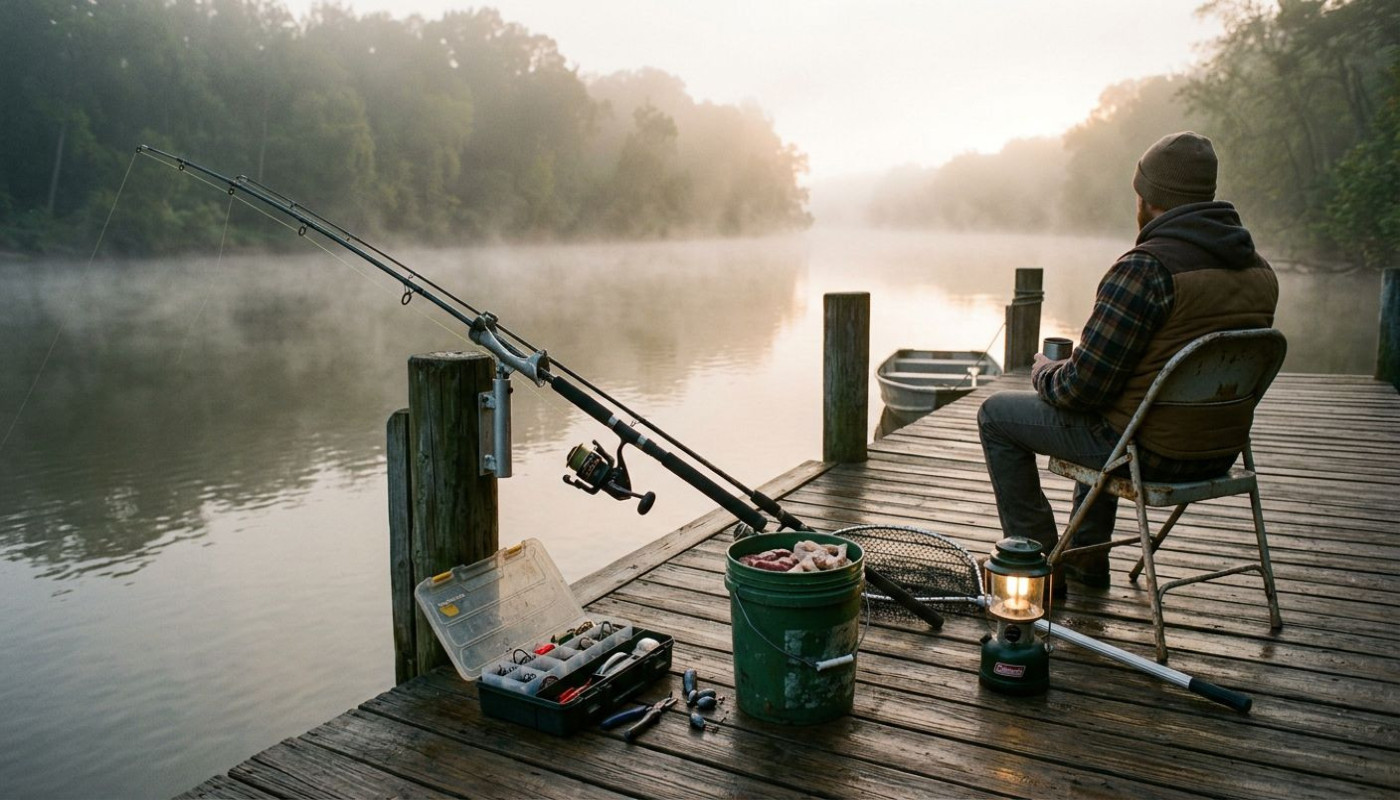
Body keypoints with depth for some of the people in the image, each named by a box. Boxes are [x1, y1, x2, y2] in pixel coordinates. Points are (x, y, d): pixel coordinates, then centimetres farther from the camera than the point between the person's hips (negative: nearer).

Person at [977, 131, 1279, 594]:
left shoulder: (1145, 269, -23)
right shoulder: (1260, 272, 3)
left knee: (996, 414, 9)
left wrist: (1044, 372, 2)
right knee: (1098, 415, 37)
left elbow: (1082, 386, -22)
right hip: (1219, 451, 8)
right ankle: (1086, 559, 40)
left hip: (1149, 451, -8)